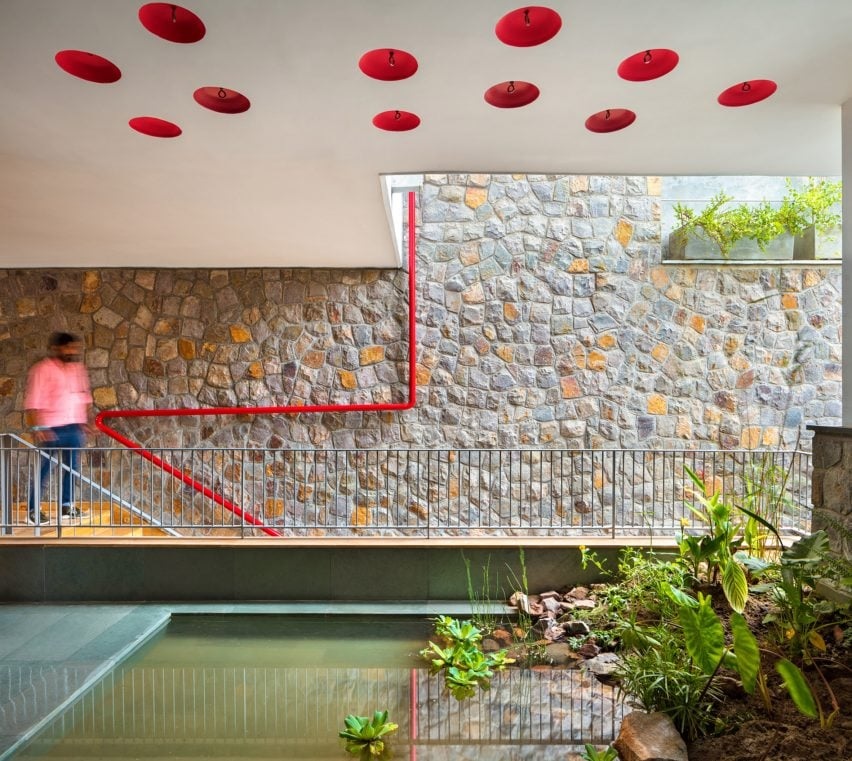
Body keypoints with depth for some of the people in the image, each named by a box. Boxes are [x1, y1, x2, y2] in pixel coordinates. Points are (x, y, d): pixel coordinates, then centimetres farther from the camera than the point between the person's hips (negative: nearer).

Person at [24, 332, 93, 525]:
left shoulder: (78, 368, 10)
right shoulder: (41, 369, -9)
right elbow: (32, 402, -13)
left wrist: (87, 421, 12)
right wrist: (36, 428, -19)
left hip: (75, 427, 6)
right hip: (51, 428, -6)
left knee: (72, 467, 12)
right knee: (44, 469, 2)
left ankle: (67, 505, 24)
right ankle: (34, 510, 14)